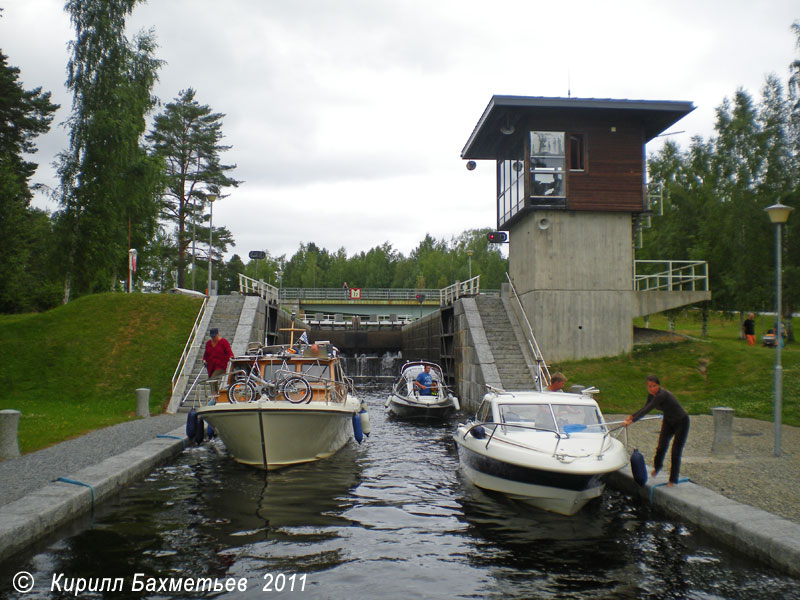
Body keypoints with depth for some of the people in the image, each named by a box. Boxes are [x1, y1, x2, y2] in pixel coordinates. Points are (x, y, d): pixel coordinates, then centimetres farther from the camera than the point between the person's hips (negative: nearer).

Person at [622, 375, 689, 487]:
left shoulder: (662, 395, -31)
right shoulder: (651, 394, -7)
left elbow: (647, 409, -35)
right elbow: (645, 408, 10)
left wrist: (631, 421, -35)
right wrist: (632, 416, 4)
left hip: (681, 422, -6)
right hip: (668, 421, 6)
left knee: (676, 451, -4)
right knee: (661, 447, -5)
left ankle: (673, 479, 9)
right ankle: (657, 466, 24)